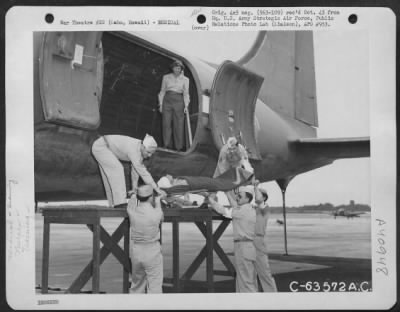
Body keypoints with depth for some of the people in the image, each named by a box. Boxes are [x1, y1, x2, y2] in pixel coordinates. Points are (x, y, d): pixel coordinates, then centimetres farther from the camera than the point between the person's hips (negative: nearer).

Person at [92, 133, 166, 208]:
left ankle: (113, 204, 21)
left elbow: (136, 169, 3)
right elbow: (142, 171, -36)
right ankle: (119, 203, -25)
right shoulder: (133, 150, -34)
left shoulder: (141, 149, -7)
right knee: (117, 169, -22)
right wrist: (157, 189, -35)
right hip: (100, 147, -10)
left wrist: (134, 188, 6)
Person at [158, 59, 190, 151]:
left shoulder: (185, 79, 8)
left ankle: (179, 147, 3)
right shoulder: (166, 77, 10)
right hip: (167, 100, 1)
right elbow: (162, 91, 12)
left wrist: (186, 106, -1)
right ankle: (167, 146, 3)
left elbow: (186, 93, 8)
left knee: (179, 124, -3)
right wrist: (161, 104, 6)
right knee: (166, 124, -3)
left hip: (179, 101, -1)